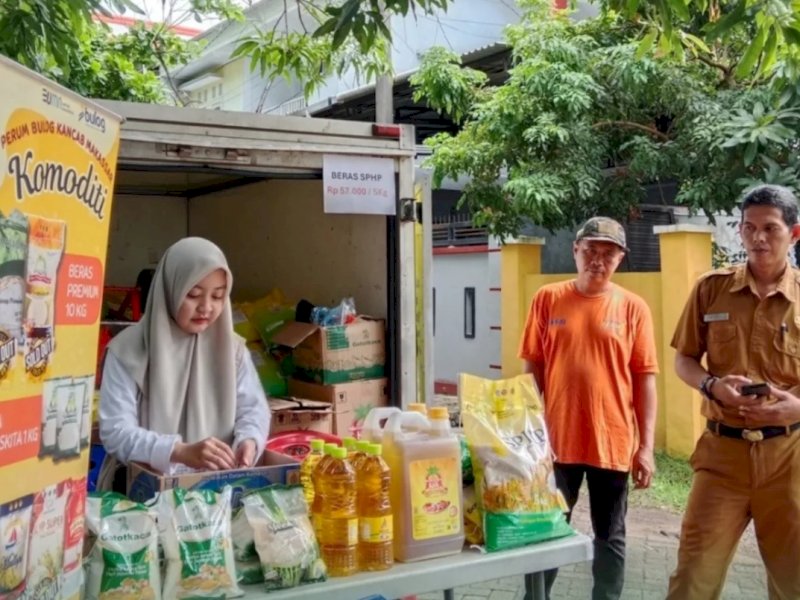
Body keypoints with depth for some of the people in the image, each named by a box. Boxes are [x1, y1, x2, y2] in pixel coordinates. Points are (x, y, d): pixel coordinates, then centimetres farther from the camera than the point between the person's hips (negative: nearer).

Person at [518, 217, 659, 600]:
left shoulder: (633, 308, -1)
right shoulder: (547, 300, 1)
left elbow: (644, 379, 0)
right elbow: (532, 369, 4)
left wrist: (646, 446, -4)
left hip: (613, 443, 0)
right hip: (557, 440, 1)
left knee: (610, 539, 13)